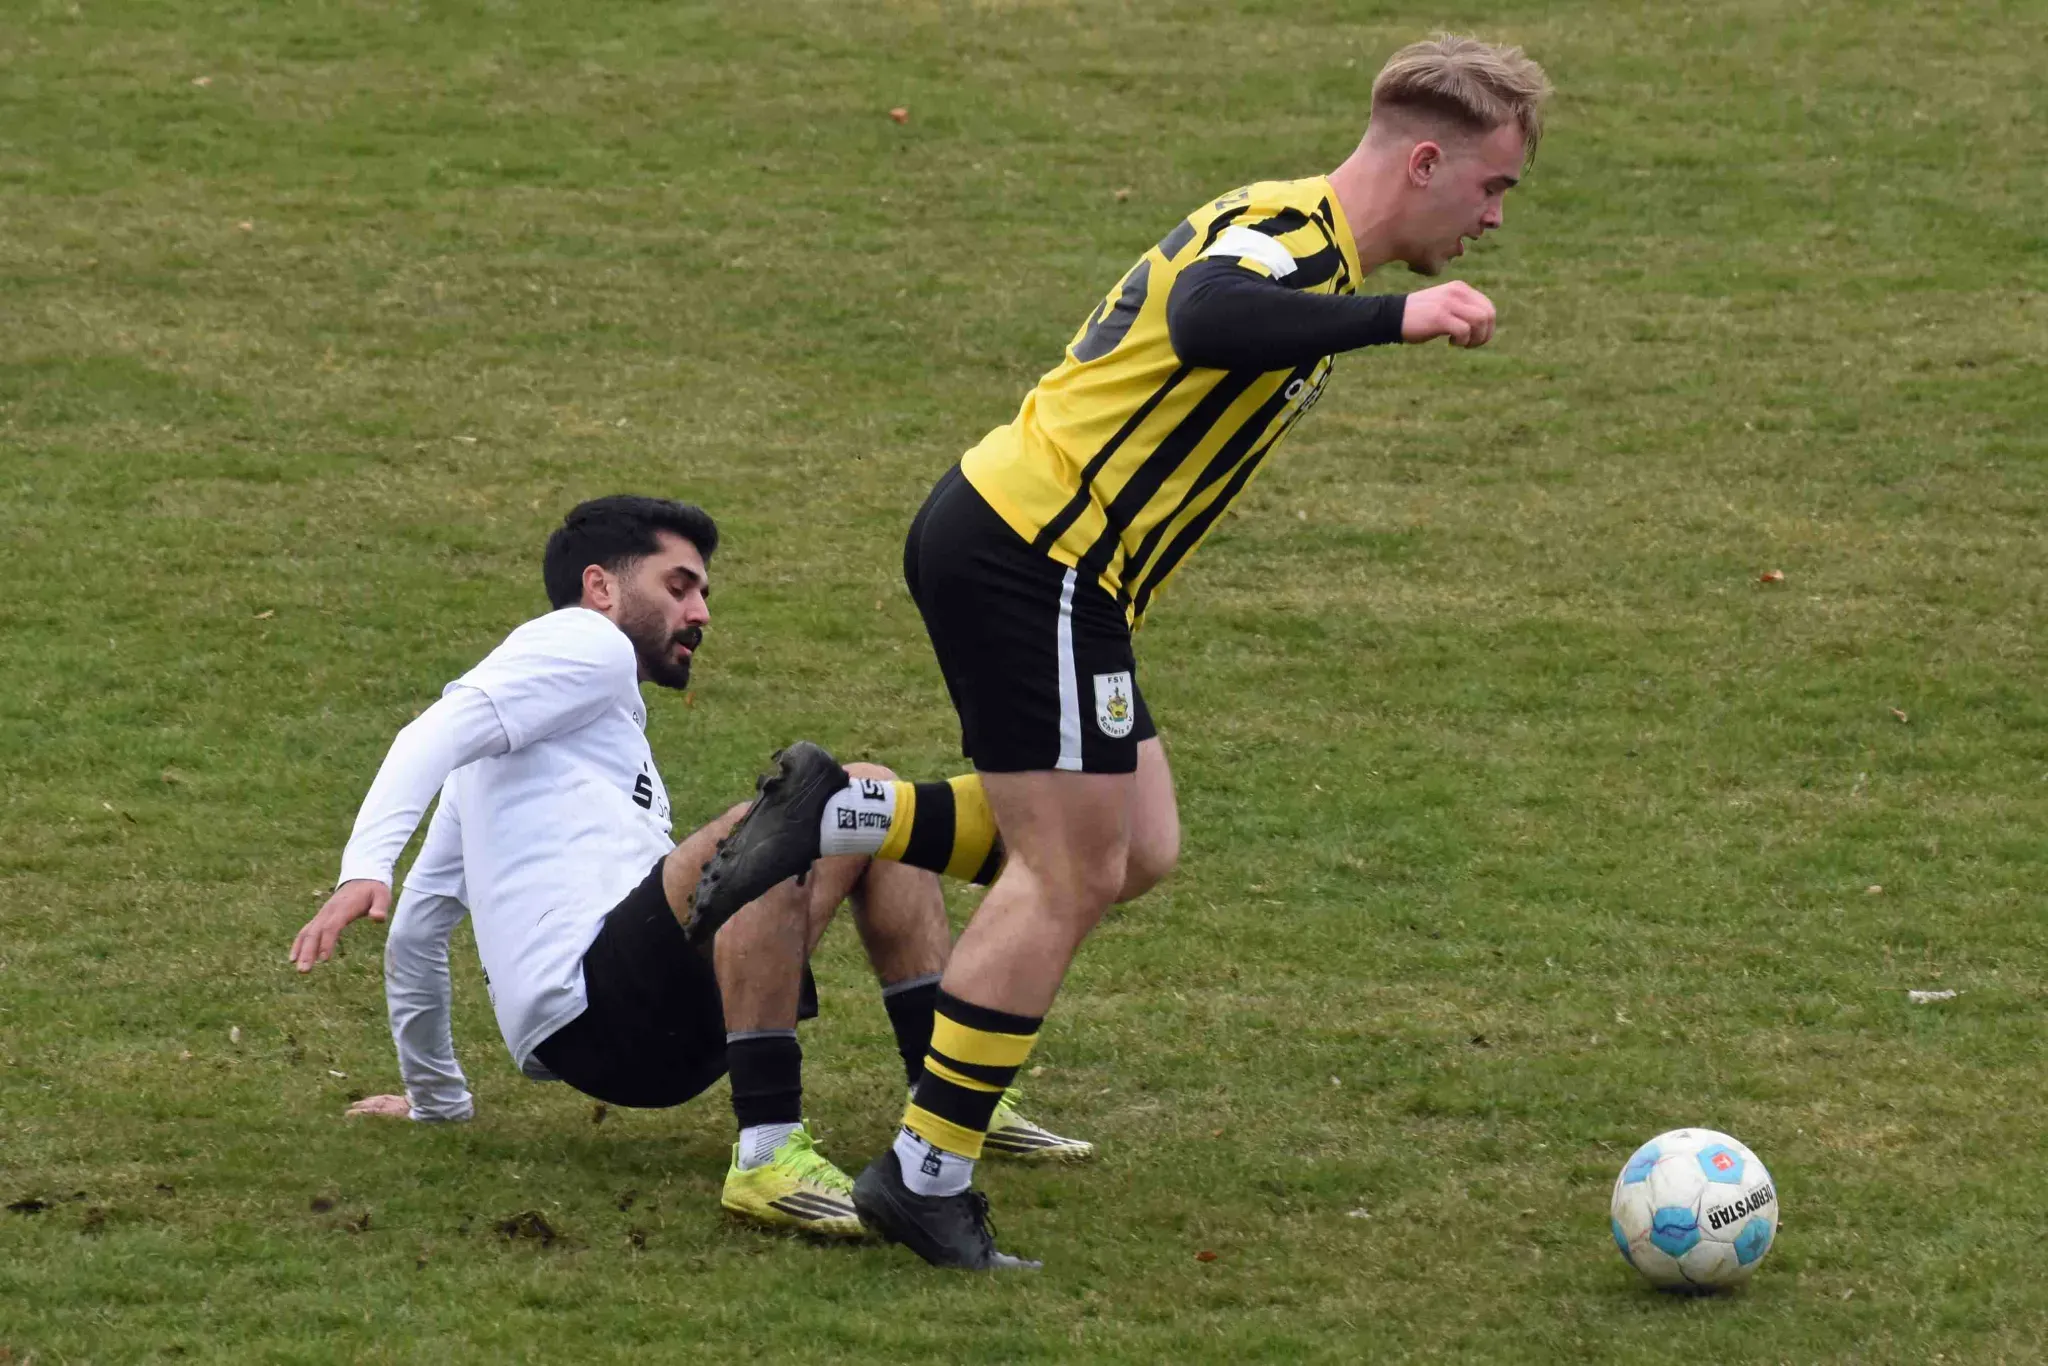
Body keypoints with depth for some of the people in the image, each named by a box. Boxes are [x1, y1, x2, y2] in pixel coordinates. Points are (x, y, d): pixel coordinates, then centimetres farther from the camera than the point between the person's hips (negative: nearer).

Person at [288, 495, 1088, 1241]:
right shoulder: (588, 645, 6)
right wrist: (364, 869, -28)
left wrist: (436, 1097, 46)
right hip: (595, 1007, -10)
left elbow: (417, 925, 38)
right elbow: (431, 737, -11)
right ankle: (768, 1158, -41)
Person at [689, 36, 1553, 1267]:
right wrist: (1394, 316, -36)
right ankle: (928, 1178, 0)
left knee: (1137, 853, 9)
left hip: (1060, 571, 10)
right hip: (1031, 556, -10)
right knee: (1072, 876, -6)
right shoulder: (1294, 232, -16)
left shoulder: (1308, 248, 16)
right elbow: (1207, 321, -38)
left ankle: (837, 818, 15)